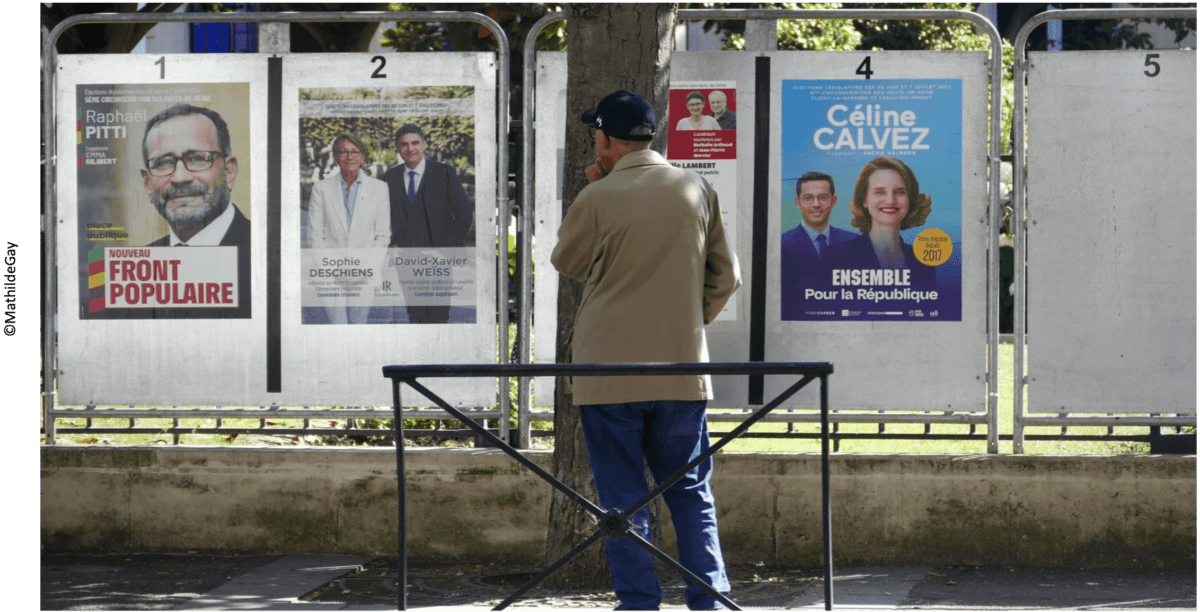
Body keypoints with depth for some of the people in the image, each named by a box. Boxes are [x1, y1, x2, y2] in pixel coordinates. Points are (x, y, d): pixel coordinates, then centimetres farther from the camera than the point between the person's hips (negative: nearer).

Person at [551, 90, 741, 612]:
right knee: (691, 491, 13)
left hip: (609, 370, -3)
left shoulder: (598, 199, -10)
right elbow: (726, 277, 9)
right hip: (682, 367, 3)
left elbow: (567, 263, 9)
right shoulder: (697, 190, 3)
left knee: (623, 496, 3)